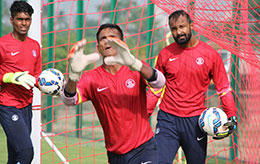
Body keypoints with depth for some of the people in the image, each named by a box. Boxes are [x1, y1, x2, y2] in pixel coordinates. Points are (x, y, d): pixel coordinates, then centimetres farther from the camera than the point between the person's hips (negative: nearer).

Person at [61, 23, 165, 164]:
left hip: (143, 148, -2)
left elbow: (160, 82, -22)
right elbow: (69, 100, -16)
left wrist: (134, 64, -41)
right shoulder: (91, 78, 0)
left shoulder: (138, 70, -2)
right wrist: (74, 74, -37)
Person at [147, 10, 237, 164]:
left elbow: (224, 88, 6)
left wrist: (232, 116, -3)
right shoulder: (165, 54, 4)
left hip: (195, 122, 0)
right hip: (167, 119, 1)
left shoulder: (210, 54, 0)